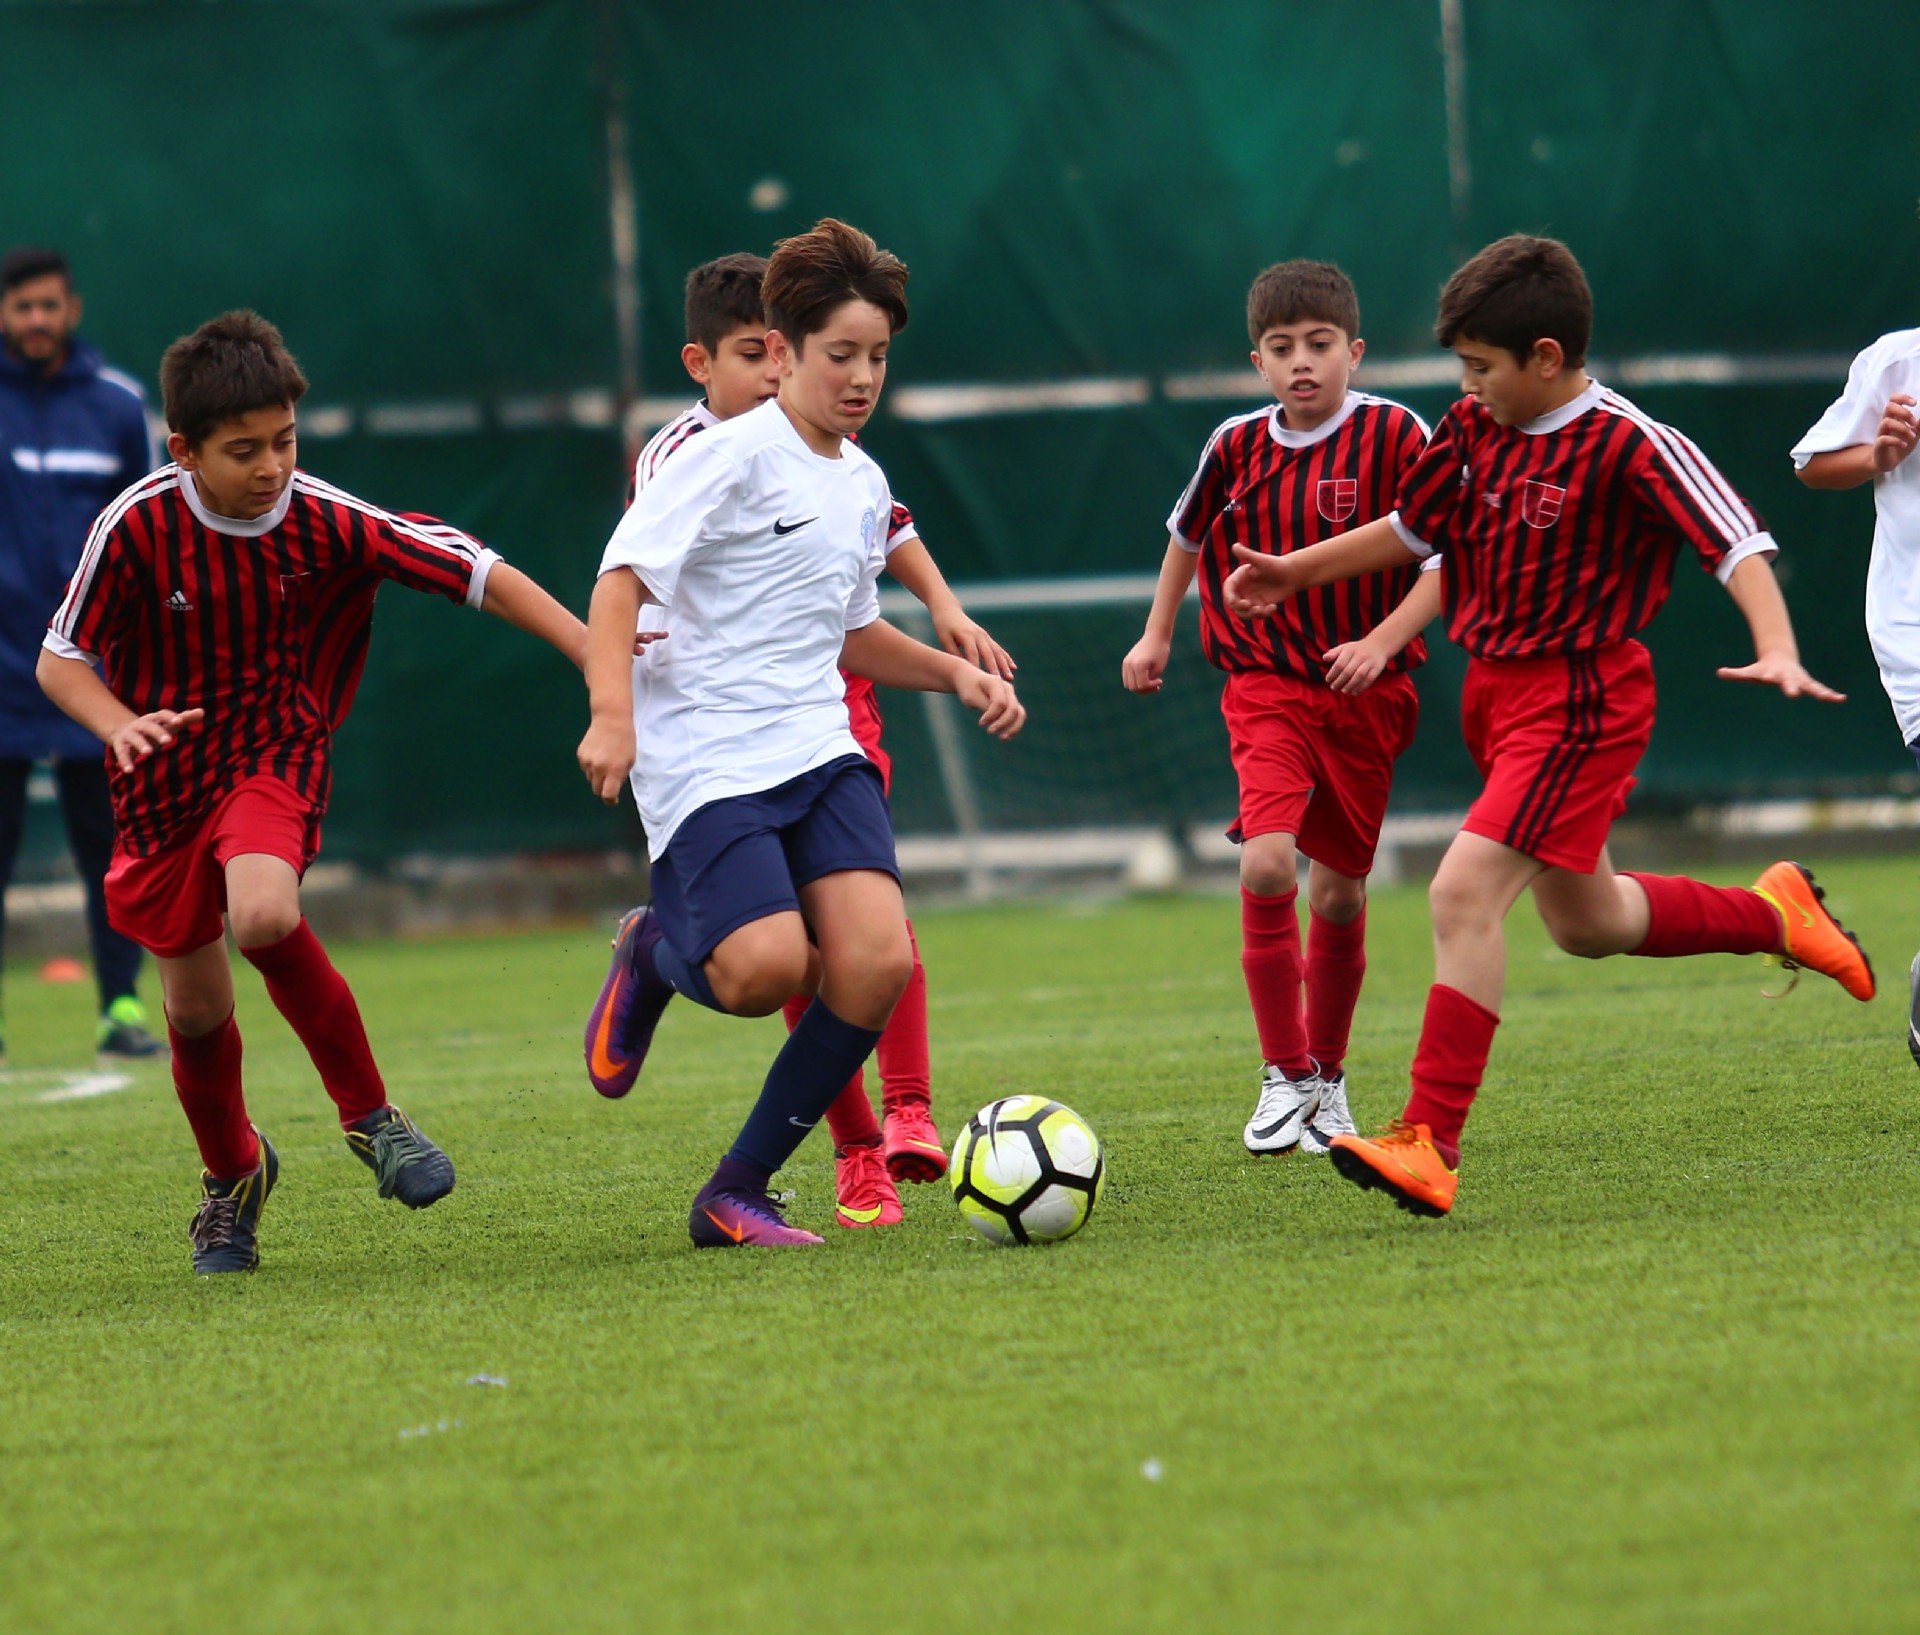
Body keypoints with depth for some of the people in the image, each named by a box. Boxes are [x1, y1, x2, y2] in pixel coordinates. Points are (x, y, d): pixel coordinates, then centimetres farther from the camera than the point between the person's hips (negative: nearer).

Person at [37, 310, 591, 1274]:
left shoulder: (327, 523, -16)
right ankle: (230, 1175, 39)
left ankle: (369, 1117, -12)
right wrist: (120, 725, -29)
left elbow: (480, 574, -12)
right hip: (166, 784, 2)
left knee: (264, 914, -32)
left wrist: (601, 655, -17)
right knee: (195, 1004, 9)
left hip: (276, 756, -2)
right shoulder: (137, 526, -17)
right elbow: (60, 659, -9)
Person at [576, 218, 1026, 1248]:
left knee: (875, 962, -15)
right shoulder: (730, 455, -7)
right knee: (768, 966, -25)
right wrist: (613, 713, -26)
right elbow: (621, 580, -13)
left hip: (819, 747, 7)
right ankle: (659, 951, 14)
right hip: (707, 757, -7)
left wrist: (954, 674, 16)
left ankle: (736, 1195, -2)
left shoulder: (863, 484, 16)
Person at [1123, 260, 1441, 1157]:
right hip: (1264, 683, 1)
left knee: (1340, 887, 7)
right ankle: (1285, 1076, -7)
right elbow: (1188, 535, 21)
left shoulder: (1394, 435, -9)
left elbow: (1452, 553, -8)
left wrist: (1385, 640, -18)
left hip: (1366, 690, -1)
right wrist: (1156, 634, 18)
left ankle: (1327, 1076, 28)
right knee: (1266, 864, -19)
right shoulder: (1237, 446, 0)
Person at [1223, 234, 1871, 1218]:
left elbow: (1738, 546, -21)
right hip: (1495, 690, 9)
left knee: (1464, 893, -21)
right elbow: (1411, 528, 22)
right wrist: (1294, 574, 22)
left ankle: (1430, 1147, -22)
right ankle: (1775, 915, 45)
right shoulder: (1473, 430, 5)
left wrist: (1776, 653, -35)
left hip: (1577, 701, -9)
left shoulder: (1627, 447, -17)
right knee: (1582, 923, 21)